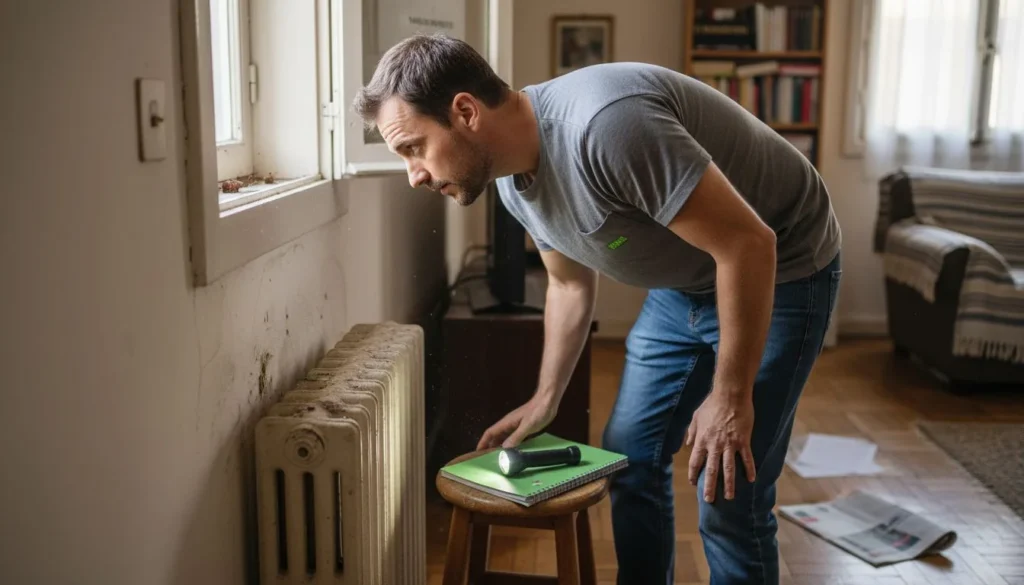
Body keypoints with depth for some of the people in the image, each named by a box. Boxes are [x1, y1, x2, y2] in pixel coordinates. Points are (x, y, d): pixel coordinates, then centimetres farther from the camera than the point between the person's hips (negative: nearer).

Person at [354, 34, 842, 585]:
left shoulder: (604, 124, -35)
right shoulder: (514, 179, -6)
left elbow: (748, 243, -31)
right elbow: (570, 282, 10)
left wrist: (731, 397, -24)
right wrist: (544, 399, 8)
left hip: (776, 272, -8)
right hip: (682, 283, 8)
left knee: (726, 499, -7)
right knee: (629, 456, 10)